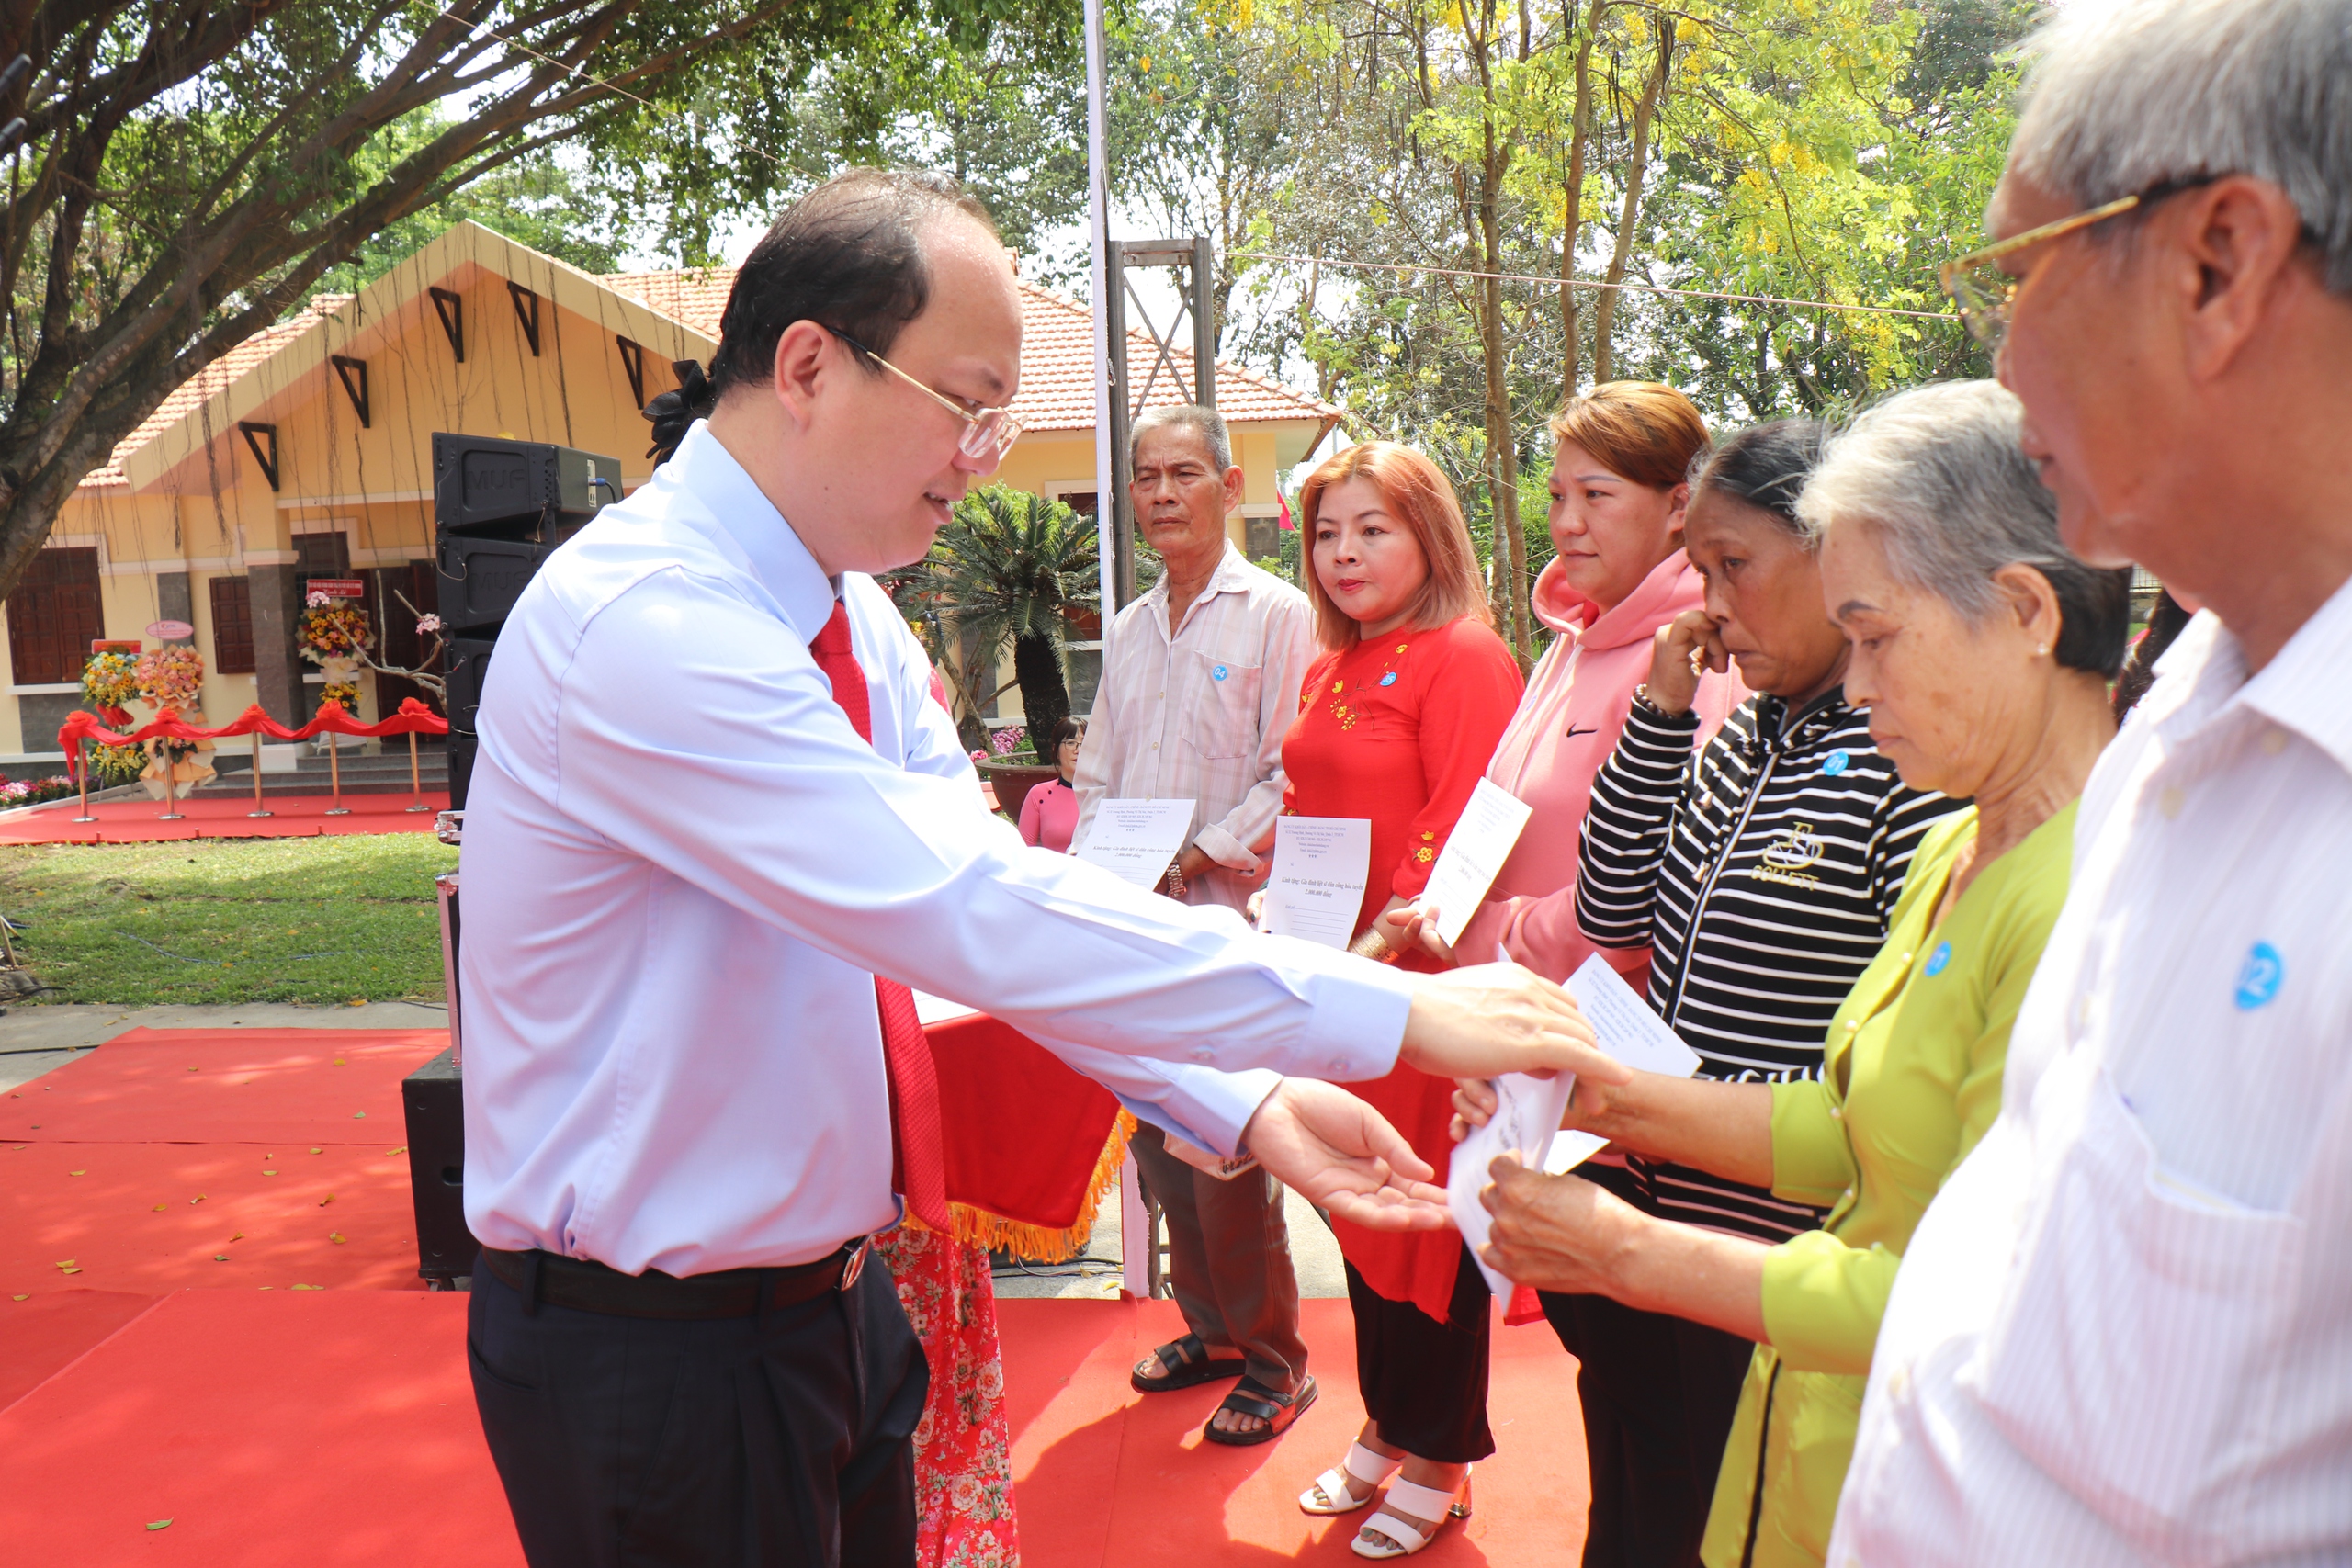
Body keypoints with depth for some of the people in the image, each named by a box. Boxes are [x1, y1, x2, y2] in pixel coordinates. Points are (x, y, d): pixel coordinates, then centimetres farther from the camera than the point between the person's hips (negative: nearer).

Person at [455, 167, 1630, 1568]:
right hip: (653, 1353, -8)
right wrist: (1394, 1014, -28)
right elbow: (975, 912, -33)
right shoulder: (642, 623, -26)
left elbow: (992, 904, 0)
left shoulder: (859, 619, 3)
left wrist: (1245, 1101, -10)